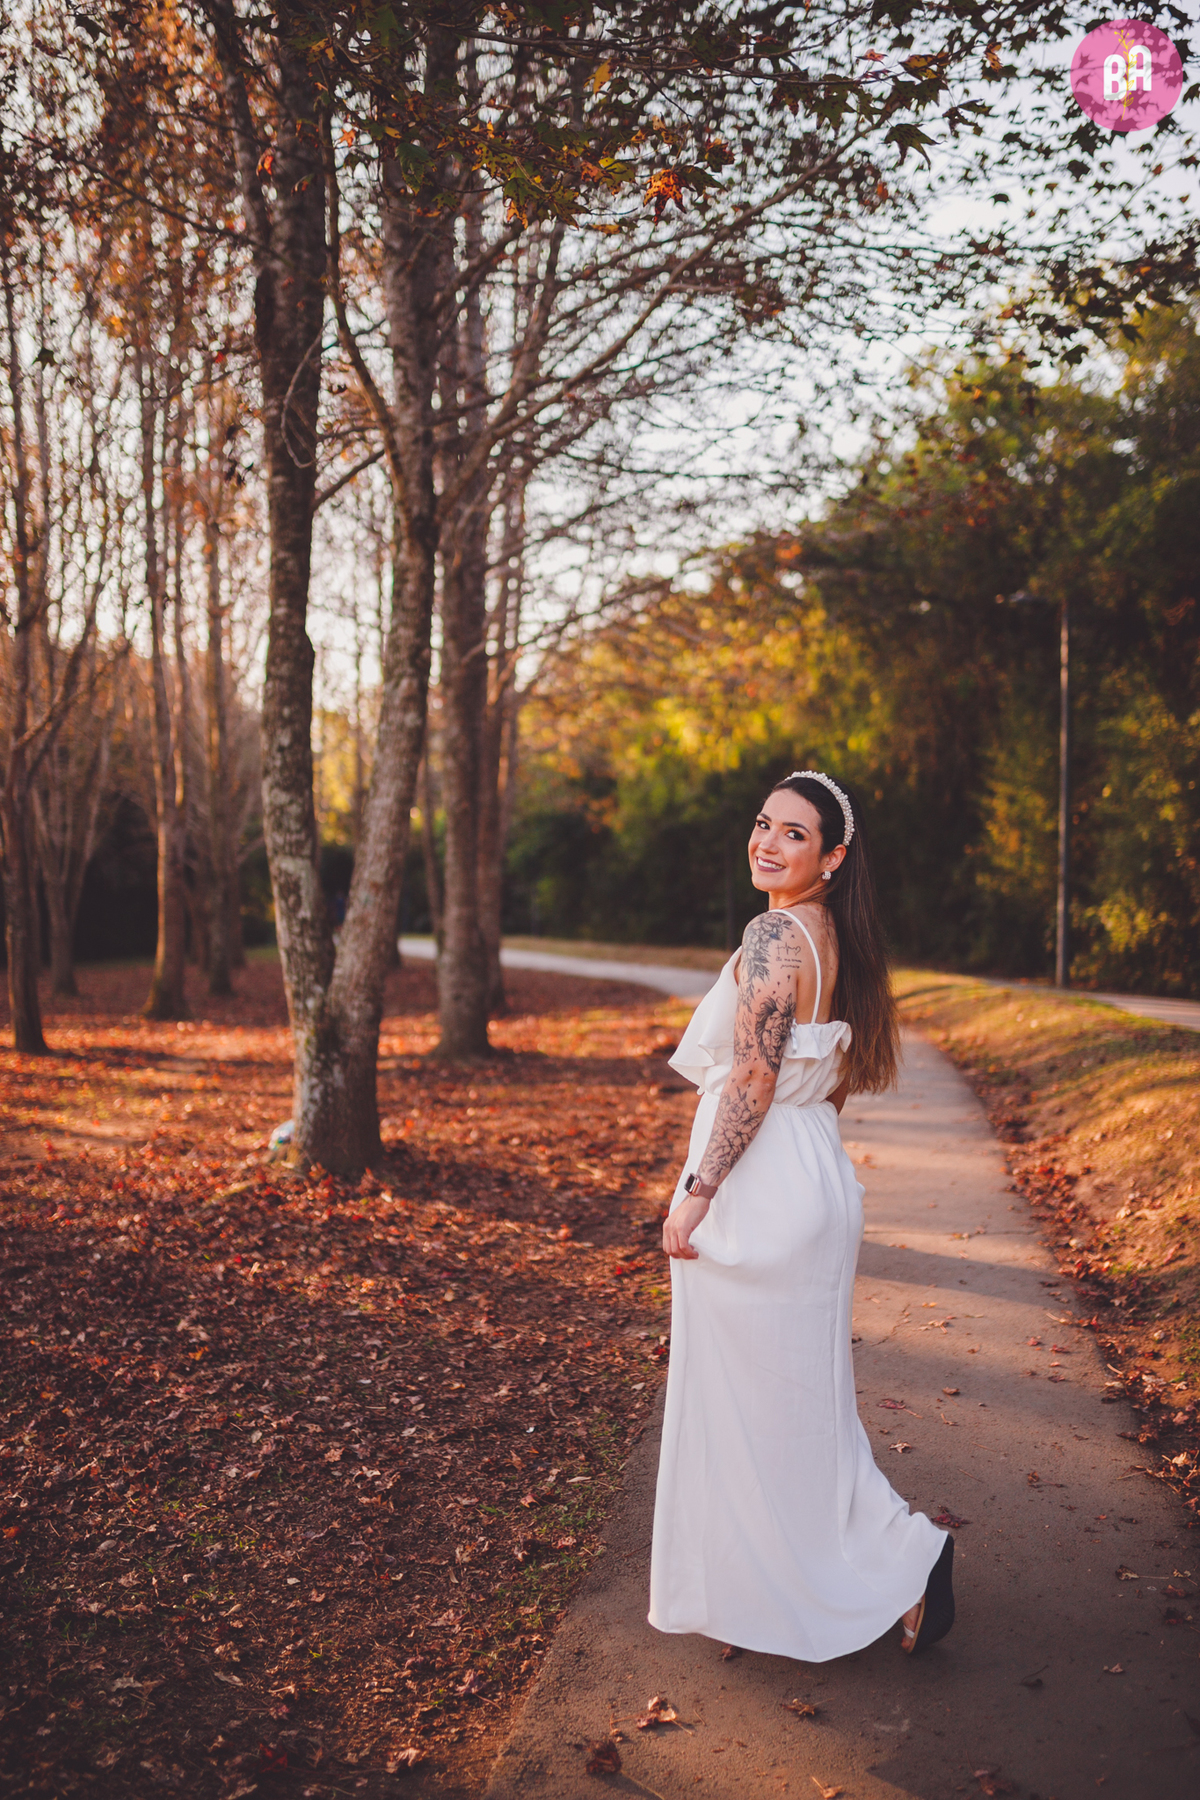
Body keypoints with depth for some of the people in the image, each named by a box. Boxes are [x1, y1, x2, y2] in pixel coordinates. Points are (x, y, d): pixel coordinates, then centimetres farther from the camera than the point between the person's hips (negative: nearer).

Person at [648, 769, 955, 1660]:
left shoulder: (774, 935, -19)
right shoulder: (838, 938, 10)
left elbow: (752, 1081, -23)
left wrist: (696, 1193, -19)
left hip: (759, 1188, -9)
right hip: (818, 1178, 9)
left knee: (754, 1393, 5)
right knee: (797, 1389, 19)